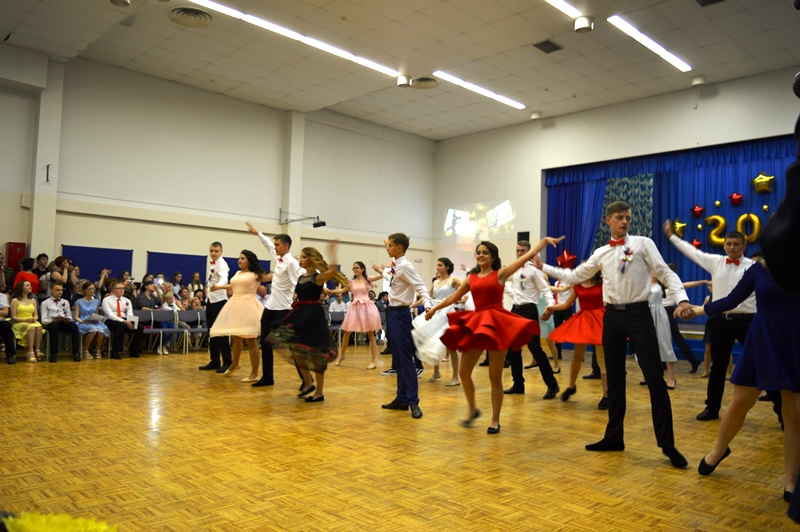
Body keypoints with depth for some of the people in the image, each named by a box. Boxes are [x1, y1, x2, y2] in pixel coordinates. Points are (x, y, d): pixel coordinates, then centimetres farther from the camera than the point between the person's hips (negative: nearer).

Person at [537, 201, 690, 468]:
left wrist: (681, 298, -21)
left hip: (638, 314, -4)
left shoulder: (643, 243, 1)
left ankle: (667, 444, 4)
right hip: (612, 316, 4)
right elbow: (575, 276, 18)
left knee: (655, 378, -5)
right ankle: (614, 436, 22)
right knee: (615, 379, 11)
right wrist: (544, 267, 15)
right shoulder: (601, 253, 12)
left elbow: (665, 273, -4)